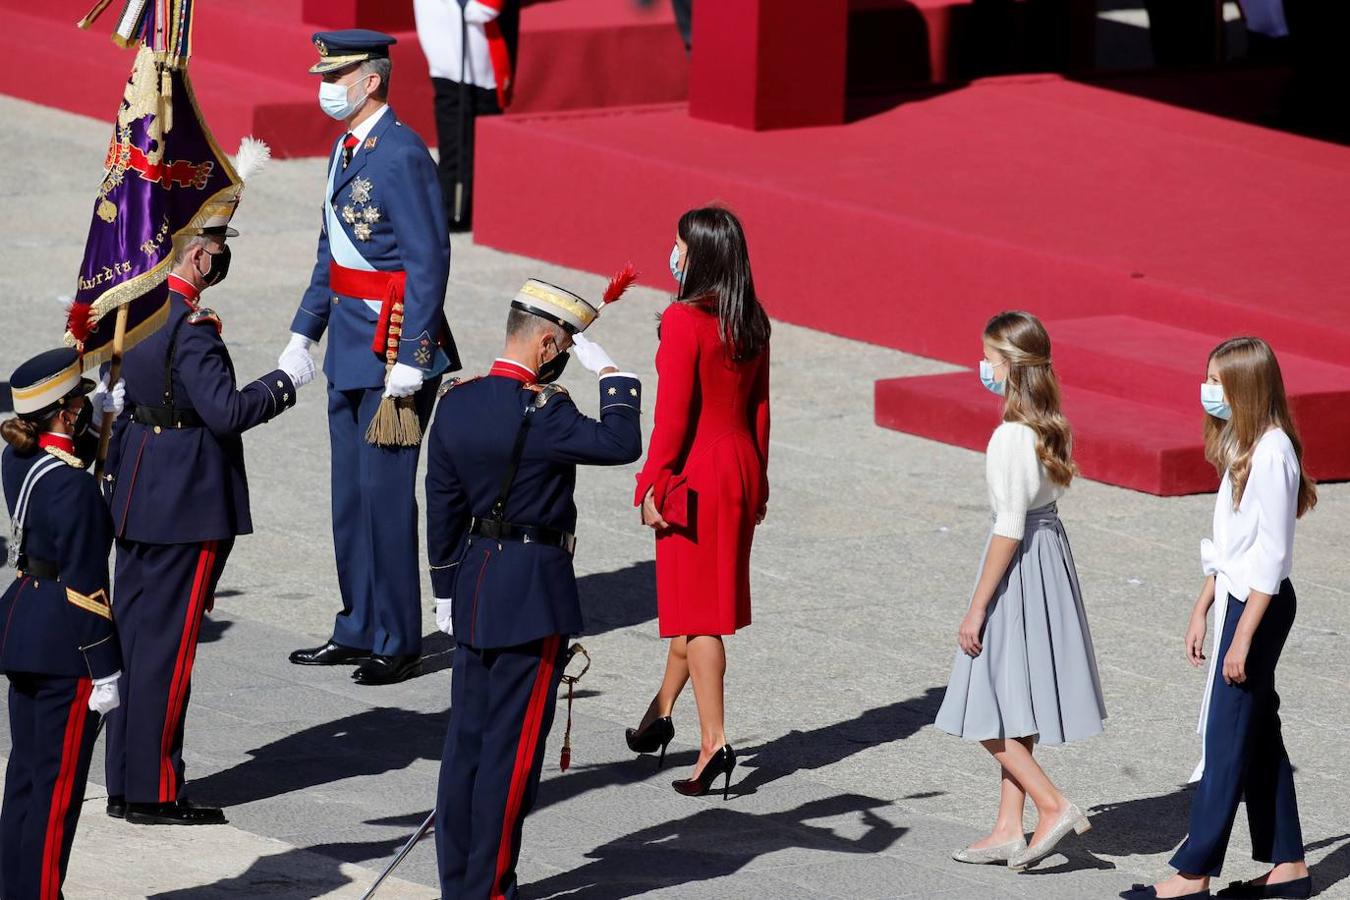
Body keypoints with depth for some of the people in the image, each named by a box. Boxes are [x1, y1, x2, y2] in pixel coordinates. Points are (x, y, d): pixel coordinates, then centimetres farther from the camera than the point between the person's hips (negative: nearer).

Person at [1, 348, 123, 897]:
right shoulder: (73, 486, -22)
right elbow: (85, 585, -20)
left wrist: (98, 408, 19)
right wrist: (105, 671, -15)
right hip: (64, 644, -9)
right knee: (59, 783, -1)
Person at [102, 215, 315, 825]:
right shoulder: (191, 329, -22)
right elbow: (227, 411, -26)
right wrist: (286, 379, -13)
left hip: (135, 499, 9)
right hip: (187, 506, -9)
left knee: (132, 634, 13)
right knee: (167, 645, -2)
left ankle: (124, 785, 20)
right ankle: (154, 793, 3)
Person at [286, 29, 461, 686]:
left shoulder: (401, 156, -16)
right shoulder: (346, 149, 13)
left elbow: (429, 262, -19)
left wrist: (409, 359, -21)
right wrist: (304, 331, 19)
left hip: (396, 343, -10)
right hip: (351, 343, 10)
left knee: (385, 491, -5)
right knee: (350, 493, 13)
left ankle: (398, 643, 3)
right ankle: (359, 631, 22)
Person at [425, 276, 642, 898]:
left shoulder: (456, 403, 3)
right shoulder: (540, 411, -21)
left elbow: (443, 507, 9)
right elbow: (621, 444, -22)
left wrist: (446, 590, 17)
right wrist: (608, 370, -11)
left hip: (473, 589, 7)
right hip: (535, 591, -7)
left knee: (466, 738, 13)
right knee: (512, 747, 0)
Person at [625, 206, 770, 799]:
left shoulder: (684, 321, -17)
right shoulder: (752, 323, 5)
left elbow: (673, 414, -17)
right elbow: (760, 408, 11)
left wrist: (655, 486, -11)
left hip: (696, 471, -8)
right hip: (742, 465, 8)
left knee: (697, 610, -2)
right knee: (699, 600, 19)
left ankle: (714, 741, -5)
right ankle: (662, 712, 33)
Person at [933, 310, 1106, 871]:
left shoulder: (1012, 436, -21)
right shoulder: (1051, 428, 6)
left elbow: (1010, 529, -21)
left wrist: (977, 609, -16)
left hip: (1018, 567, -9)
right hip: (1051, 549, 9)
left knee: (987, 711, -1)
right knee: (1013, 708, 15)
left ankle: (1054, 806, -5)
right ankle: (1008, 829, 19)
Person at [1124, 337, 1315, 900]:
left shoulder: (1272, 452, -19)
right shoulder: (1242, 446, 11)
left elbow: (1271, 555, -20)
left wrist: (1242, 637, -20)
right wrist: (1202, 610, 19)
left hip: (1260, 604, -10)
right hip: (1237, 597, 10)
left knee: (1228, 736, -5)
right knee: (1258, 732, 13)